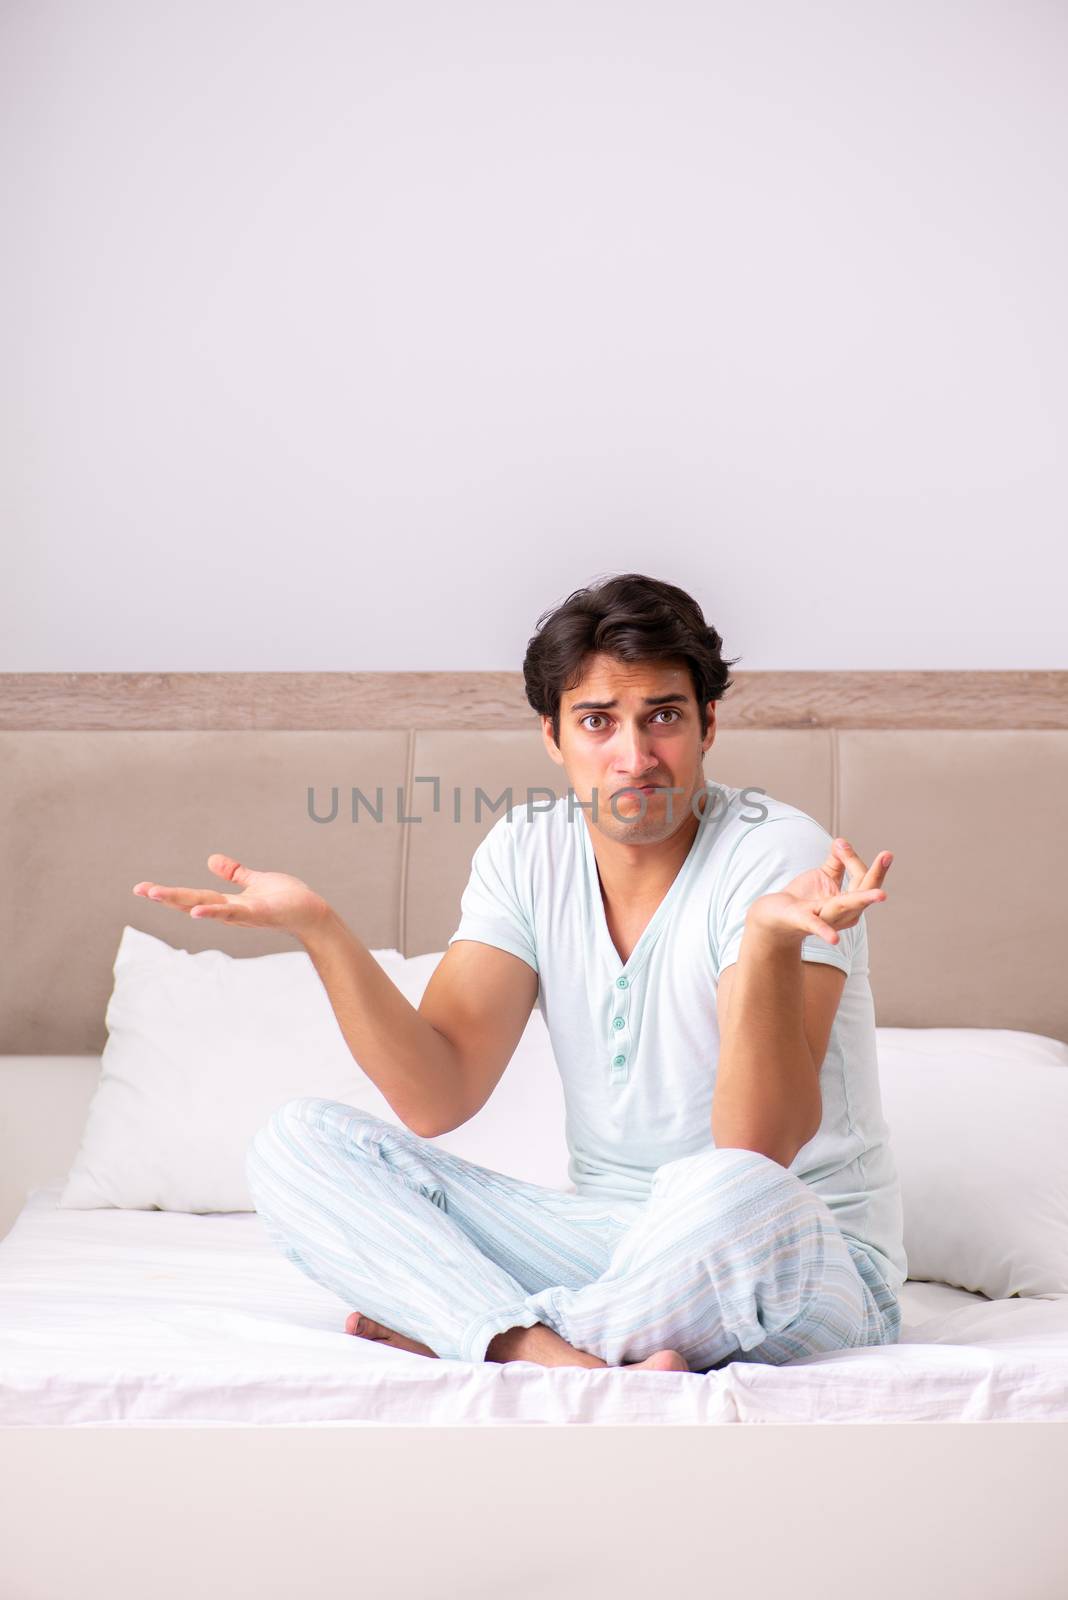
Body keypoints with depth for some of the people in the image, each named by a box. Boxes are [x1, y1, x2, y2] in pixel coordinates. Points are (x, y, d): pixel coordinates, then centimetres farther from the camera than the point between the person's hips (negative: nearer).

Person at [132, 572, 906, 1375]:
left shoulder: (778, 854, -16)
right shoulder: (526, 852, 0)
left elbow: (753, 1150, -27)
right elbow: (437, 1098, -9)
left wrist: (770, 941, -43)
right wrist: (319, 927, -20)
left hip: (811, 1264, -5)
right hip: (607, 1241, 5)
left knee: (726, 1195, -41)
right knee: (297, 1142, -8)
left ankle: (441, 1331, -16)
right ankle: (563, 1360, -29)